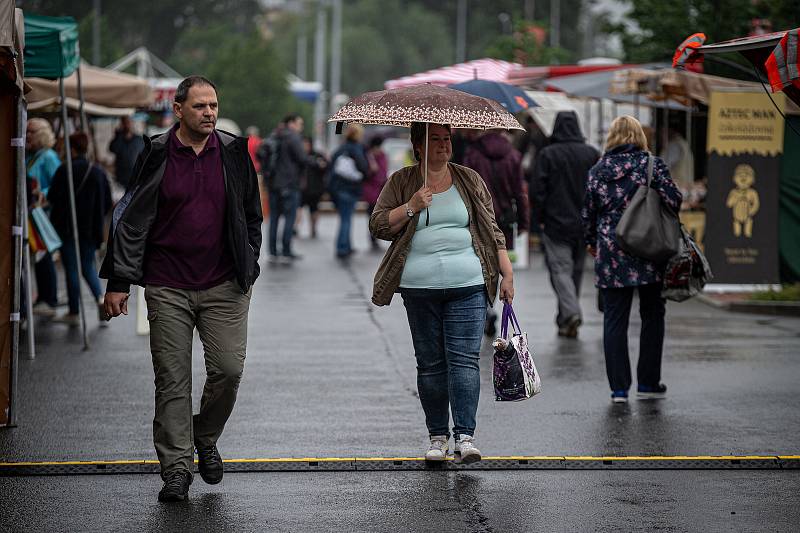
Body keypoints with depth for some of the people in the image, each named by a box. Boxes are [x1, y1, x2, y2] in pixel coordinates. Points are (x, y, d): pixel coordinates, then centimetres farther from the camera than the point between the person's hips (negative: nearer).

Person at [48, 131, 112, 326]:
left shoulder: (64, 171, -14)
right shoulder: (99, 172, 1)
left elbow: (52, 197, -12)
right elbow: (108, 202, 5)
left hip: (68, 227, -4)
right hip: (91, 228, 4)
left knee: (71, 268, 4)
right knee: (88, 266, 17)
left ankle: (74, 313, 8)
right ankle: (100, 298, -7)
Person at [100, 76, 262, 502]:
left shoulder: (233, 152, 5)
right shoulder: (156, 156, -1)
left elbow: (251, 216, 15)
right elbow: (131, 220, 1)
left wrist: (248, 271, 11)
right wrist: (119, 282, -2)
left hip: (224, 286, 1)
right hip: (167, 287, -1)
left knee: (228, 368, -6)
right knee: (172, 381, 1)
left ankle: (206, 438, 21)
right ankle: (176, 468, 8)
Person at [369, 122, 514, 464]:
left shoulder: (469, 180, 11)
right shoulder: (401, 183, 8)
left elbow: (491, 230, 12)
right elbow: (378, 226, 2)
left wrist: (507, 274, 6)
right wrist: (411, 206, -12)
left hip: (467, 286, 0)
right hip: (420, 288, 1)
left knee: (463, 359, -9)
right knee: (430, 363, 4)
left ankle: (465, 436, -12)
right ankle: (437, 436, 12)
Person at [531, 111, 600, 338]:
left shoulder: (547, 154, -7)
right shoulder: (591, 154, 2)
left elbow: (538, 190, -8)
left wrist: (539, 218, 3)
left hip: (556, 223, -4)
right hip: (584, 224, 4)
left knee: (560, 269, -3)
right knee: (576, 270, 14)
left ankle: (571, 312, -24)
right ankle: (566, 319, 22)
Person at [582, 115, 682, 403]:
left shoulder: (598, 170, 3)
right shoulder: (652, 164, -5)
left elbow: (588, 212, 7)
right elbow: (674, 200, -10)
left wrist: (592, 242, 23)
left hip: (611, 255, 2)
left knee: (614, 320, 5)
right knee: (652, 315, 12)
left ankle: (619, 387, 3)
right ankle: (648, 383, 15)